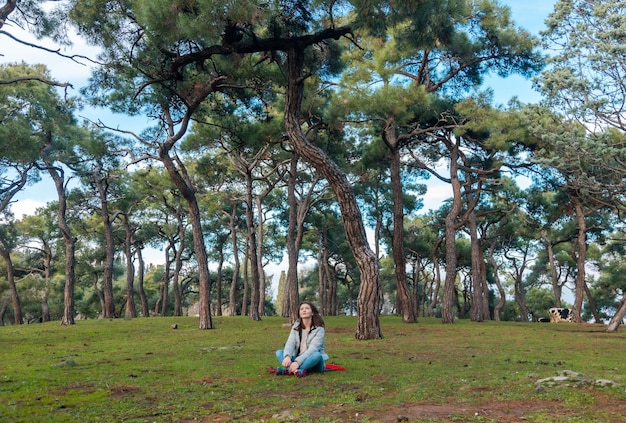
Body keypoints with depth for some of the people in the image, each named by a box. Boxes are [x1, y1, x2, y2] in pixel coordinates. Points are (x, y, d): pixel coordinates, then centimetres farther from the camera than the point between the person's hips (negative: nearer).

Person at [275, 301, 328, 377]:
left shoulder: (319, 329, -10)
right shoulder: (296, 327, 4)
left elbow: (312, 349, -21)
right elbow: (290, 343, -10)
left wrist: (298, 362, -35)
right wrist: (287, 356, -33)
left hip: (313, 362, -4)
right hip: (297, 359, 4)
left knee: (317, 355, -35)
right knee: (279, 353, -16)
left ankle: (288, 370, -38)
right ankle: (296, 370, -41)